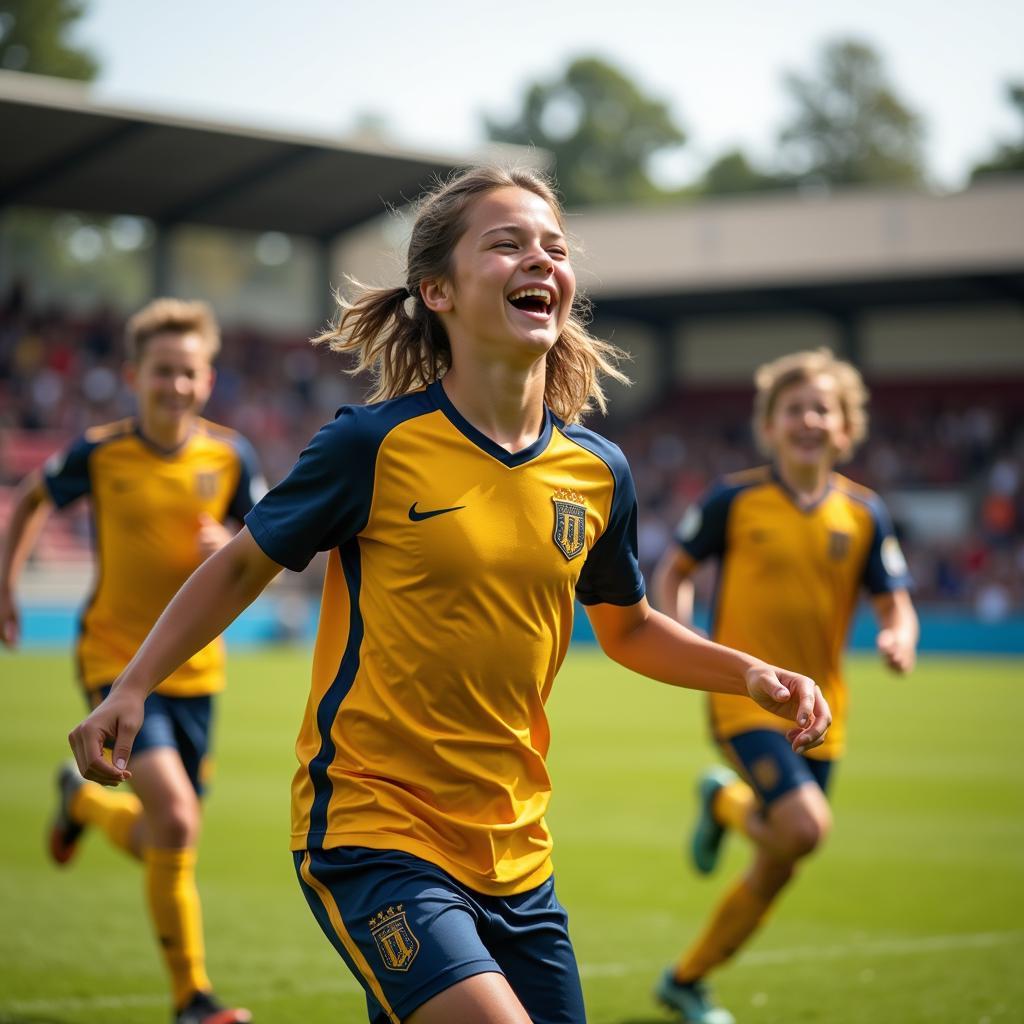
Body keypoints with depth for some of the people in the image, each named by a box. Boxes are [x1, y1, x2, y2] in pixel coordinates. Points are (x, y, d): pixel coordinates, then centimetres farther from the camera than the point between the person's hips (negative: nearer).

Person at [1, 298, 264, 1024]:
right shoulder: (100, 453, -7)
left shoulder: (230, 458, -3)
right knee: (175, 826, -19)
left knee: (171, 838, 10)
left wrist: (232, 549, -15)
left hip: (194, 667, 4)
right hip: (117, 661, -4)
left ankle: (82, 800, 44)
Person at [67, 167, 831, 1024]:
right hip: (372, 832, -6)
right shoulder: (374, 445, -10)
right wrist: (133, 687, -6)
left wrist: (753, 676, 8)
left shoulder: (598, 472, 4)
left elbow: (627, 629, 21)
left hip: (515, 851, 6)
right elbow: (242, 568, 4)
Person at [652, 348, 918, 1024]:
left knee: (778, 867, 10)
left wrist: (899, 639, -18)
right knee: (804, 826, -26)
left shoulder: (864, 514, 1)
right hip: (745, 696, -4)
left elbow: (896, 607, 5)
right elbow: (674, 571, 7)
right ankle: (725, 803, 8)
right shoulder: (735, 500, -5)